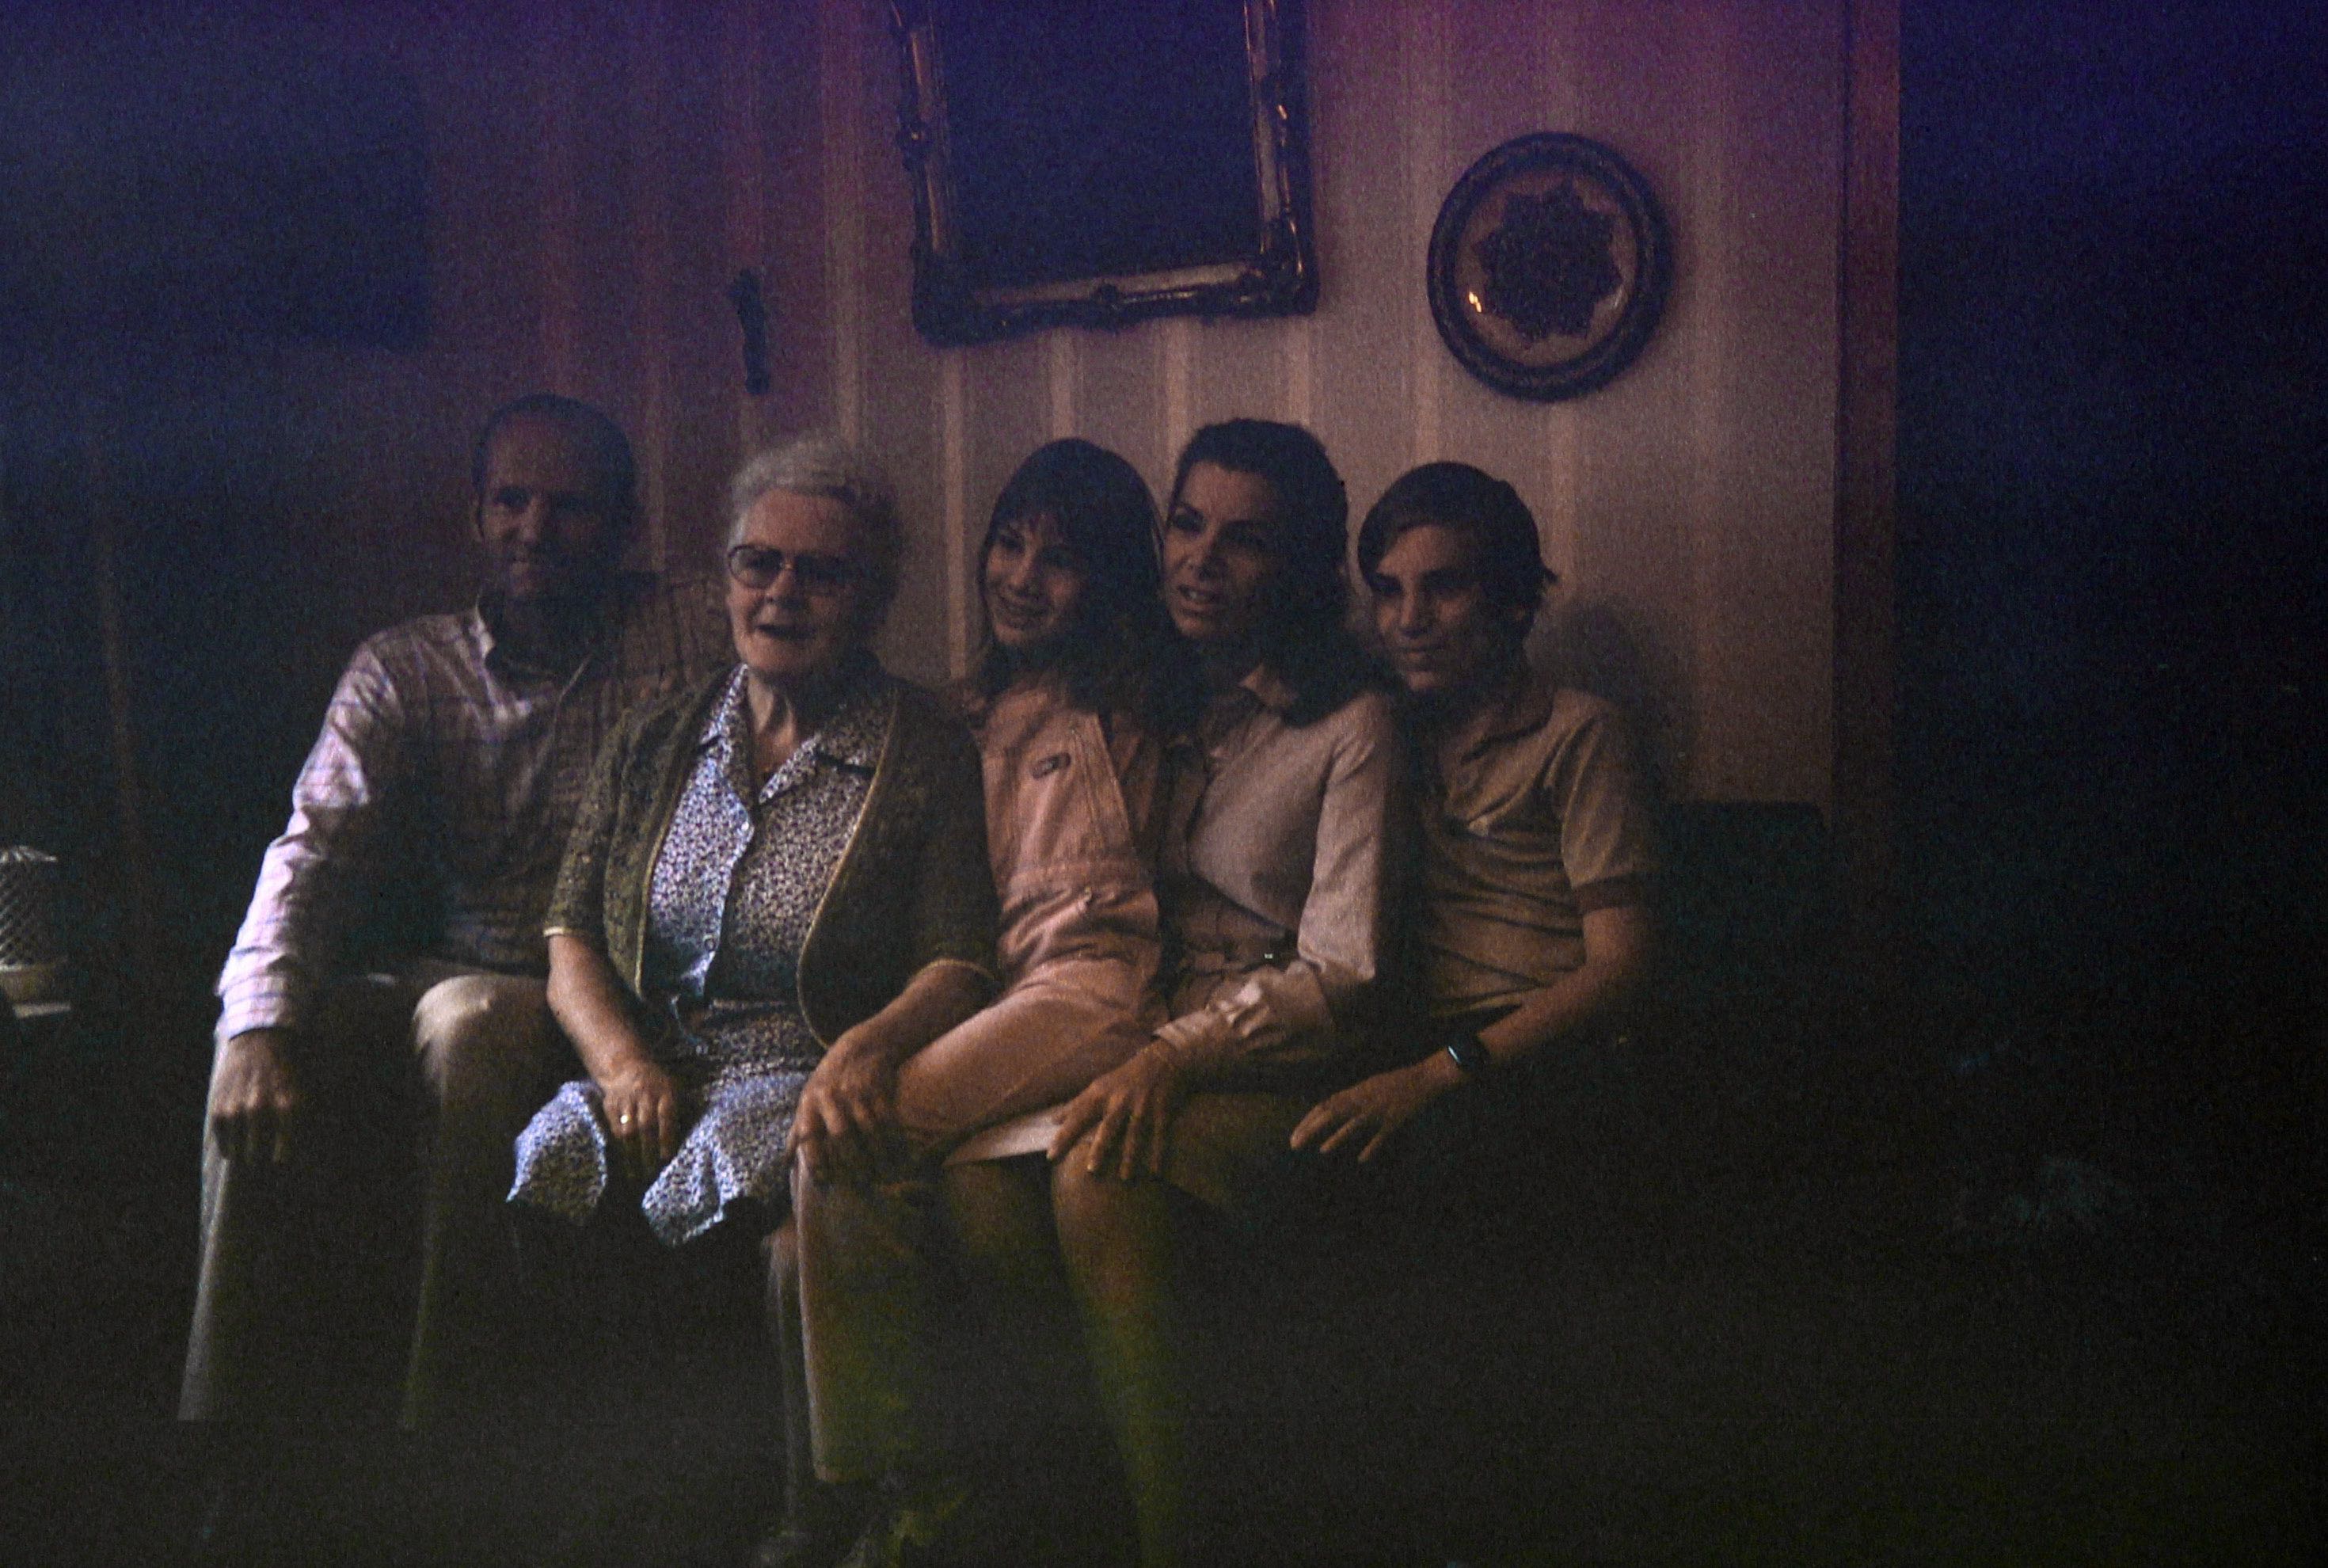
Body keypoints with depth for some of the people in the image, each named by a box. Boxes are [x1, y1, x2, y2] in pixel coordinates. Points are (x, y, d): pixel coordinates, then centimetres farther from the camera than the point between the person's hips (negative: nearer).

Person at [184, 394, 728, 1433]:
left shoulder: (690, 637, 2)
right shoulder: (403, 670, 10)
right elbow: (318, 846, -2)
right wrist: (260, 1022, -21)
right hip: (452, 980, 4)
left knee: (477, 1030, -33)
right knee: (268, 1061, -23)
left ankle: (449, 1408, -24)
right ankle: (243, 1406, -13)